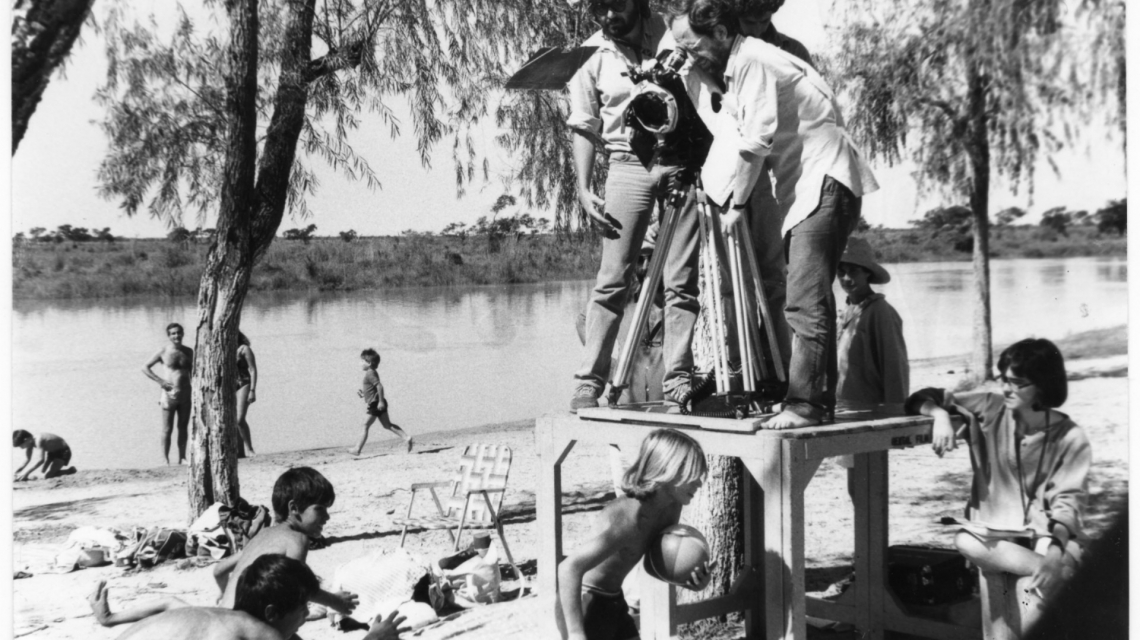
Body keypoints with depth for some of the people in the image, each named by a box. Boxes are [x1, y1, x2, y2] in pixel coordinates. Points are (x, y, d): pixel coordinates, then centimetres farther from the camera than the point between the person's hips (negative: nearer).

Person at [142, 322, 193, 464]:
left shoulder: (189, 351, 7)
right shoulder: (163, 352, -4)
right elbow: (145, 367, 0)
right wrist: (160, 381, -9)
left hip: (186, 394, 4)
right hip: (170, 393, -3)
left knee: (183, 427, 8)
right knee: (167, 429, -1)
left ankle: (182, 457, 15)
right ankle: (165, 460, 3)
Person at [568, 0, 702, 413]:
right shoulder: (591, 56, 3)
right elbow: (584, 127, 5)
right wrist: (584, 189, -3)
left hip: (682, 161, 0)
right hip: (628, 166, 0)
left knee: (681, 282, -1)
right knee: (613, 280, -4)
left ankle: (678, 380, 4)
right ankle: (589, 381, 0)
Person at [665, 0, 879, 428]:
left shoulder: (754, 61, -14)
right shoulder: (735, 68, 16)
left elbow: (757, 141, -17)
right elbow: (738, 137, 13)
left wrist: (737, 203, -8)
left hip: (824, 182, -11)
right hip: (803, 186, 11)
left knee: (805, 304, -15)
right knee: (809, 301, 11)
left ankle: (804, 404, -16)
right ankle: (820, 399, 16)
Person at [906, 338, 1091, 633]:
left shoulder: (1071, 439, -5)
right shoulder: (989, 409, 1)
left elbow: (1068, 501, -11)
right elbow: (924, 399, 6)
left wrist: (1054, 550, -30)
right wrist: (940, 414, -19)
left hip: (1049, 536, -3)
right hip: (996, 534, 3)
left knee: (1032, 590, -36)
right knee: (965, 541, -34)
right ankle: (1064, 572, -31)